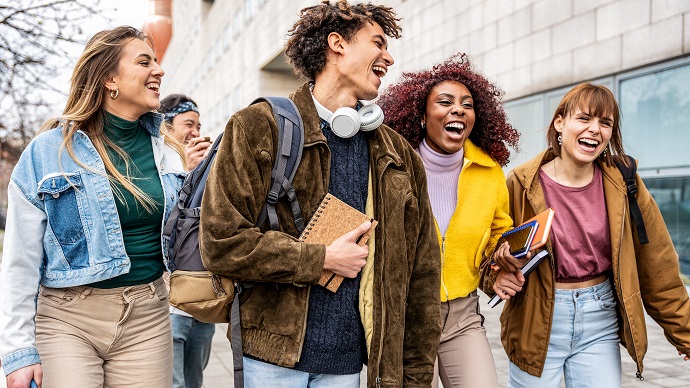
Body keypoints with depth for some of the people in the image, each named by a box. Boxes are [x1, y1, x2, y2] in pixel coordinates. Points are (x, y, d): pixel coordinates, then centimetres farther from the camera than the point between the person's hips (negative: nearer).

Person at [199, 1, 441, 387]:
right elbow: (221, 241, -14)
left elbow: (420, 273, 7)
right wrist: (324, 259, -13)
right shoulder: (259, 127, -6)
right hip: (272, 355, -4)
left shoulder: (400, 155, 7)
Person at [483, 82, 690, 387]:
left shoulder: (622, 184, -3)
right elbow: (492, 246, 0)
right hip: (537, 321, -2)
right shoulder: (523, 184, -9)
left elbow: (657, 265, 3)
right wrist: (497, 277, -21)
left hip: (601, 321, 2)